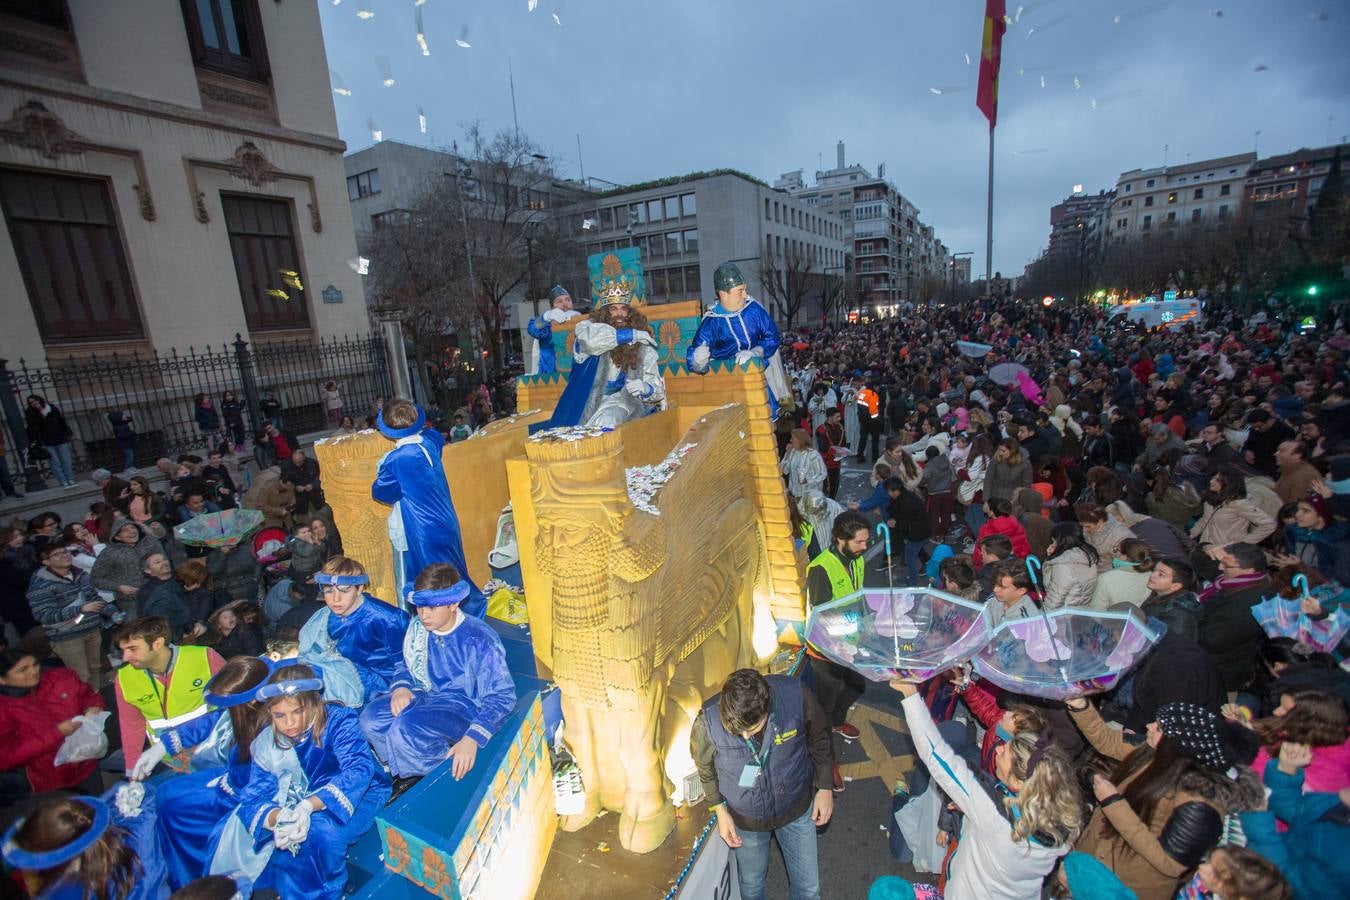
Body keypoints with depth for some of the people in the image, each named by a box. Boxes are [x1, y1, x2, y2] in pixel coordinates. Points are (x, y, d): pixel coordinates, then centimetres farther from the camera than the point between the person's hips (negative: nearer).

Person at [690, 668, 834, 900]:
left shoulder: (796, 695, -34)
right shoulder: (708, 722, -34)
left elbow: (818, 737, -11)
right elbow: (705, 767, -9)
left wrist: (824, 787, -3)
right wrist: (721, 810, -6)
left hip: (797, 808, 0)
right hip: (746, 818, 0)